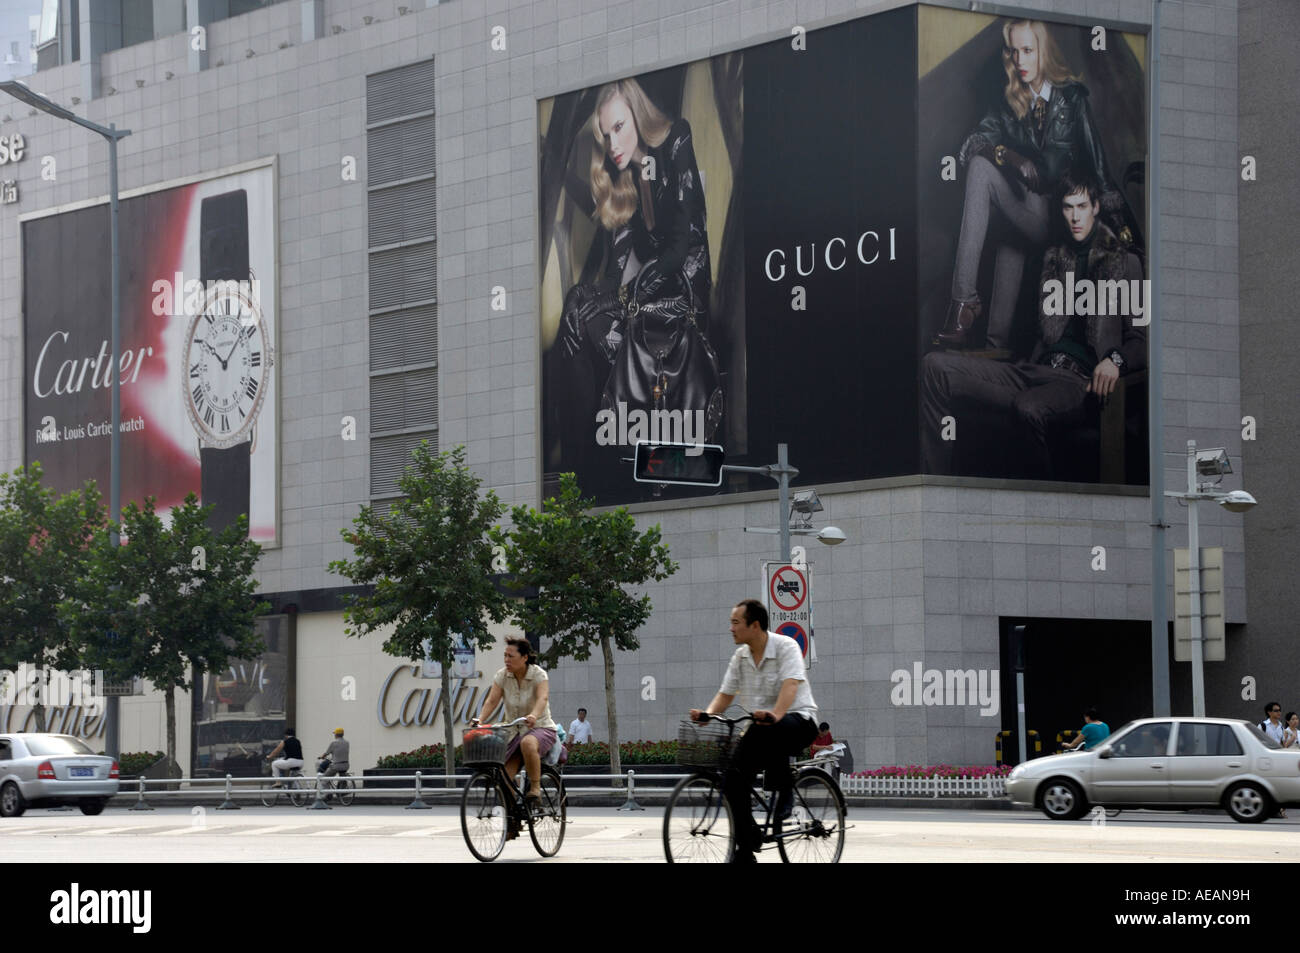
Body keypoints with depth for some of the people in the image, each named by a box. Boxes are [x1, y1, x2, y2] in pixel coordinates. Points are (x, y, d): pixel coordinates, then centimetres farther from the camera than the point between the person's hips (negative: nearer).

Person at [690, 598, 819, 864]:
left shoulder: (786, 647, -12)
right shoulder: (740, 657, 9)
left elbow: (790, 685, -27)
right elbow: (726, 693, 9)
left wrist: (774, 715, -45)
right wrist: (708, 714, -13)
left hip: (799, 721, -6)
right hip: (762, 727, 6)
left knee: (770, 730, -42)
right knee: (733, 781, -12)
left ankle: (783, 792, -21)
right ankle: (745, 848, -1)